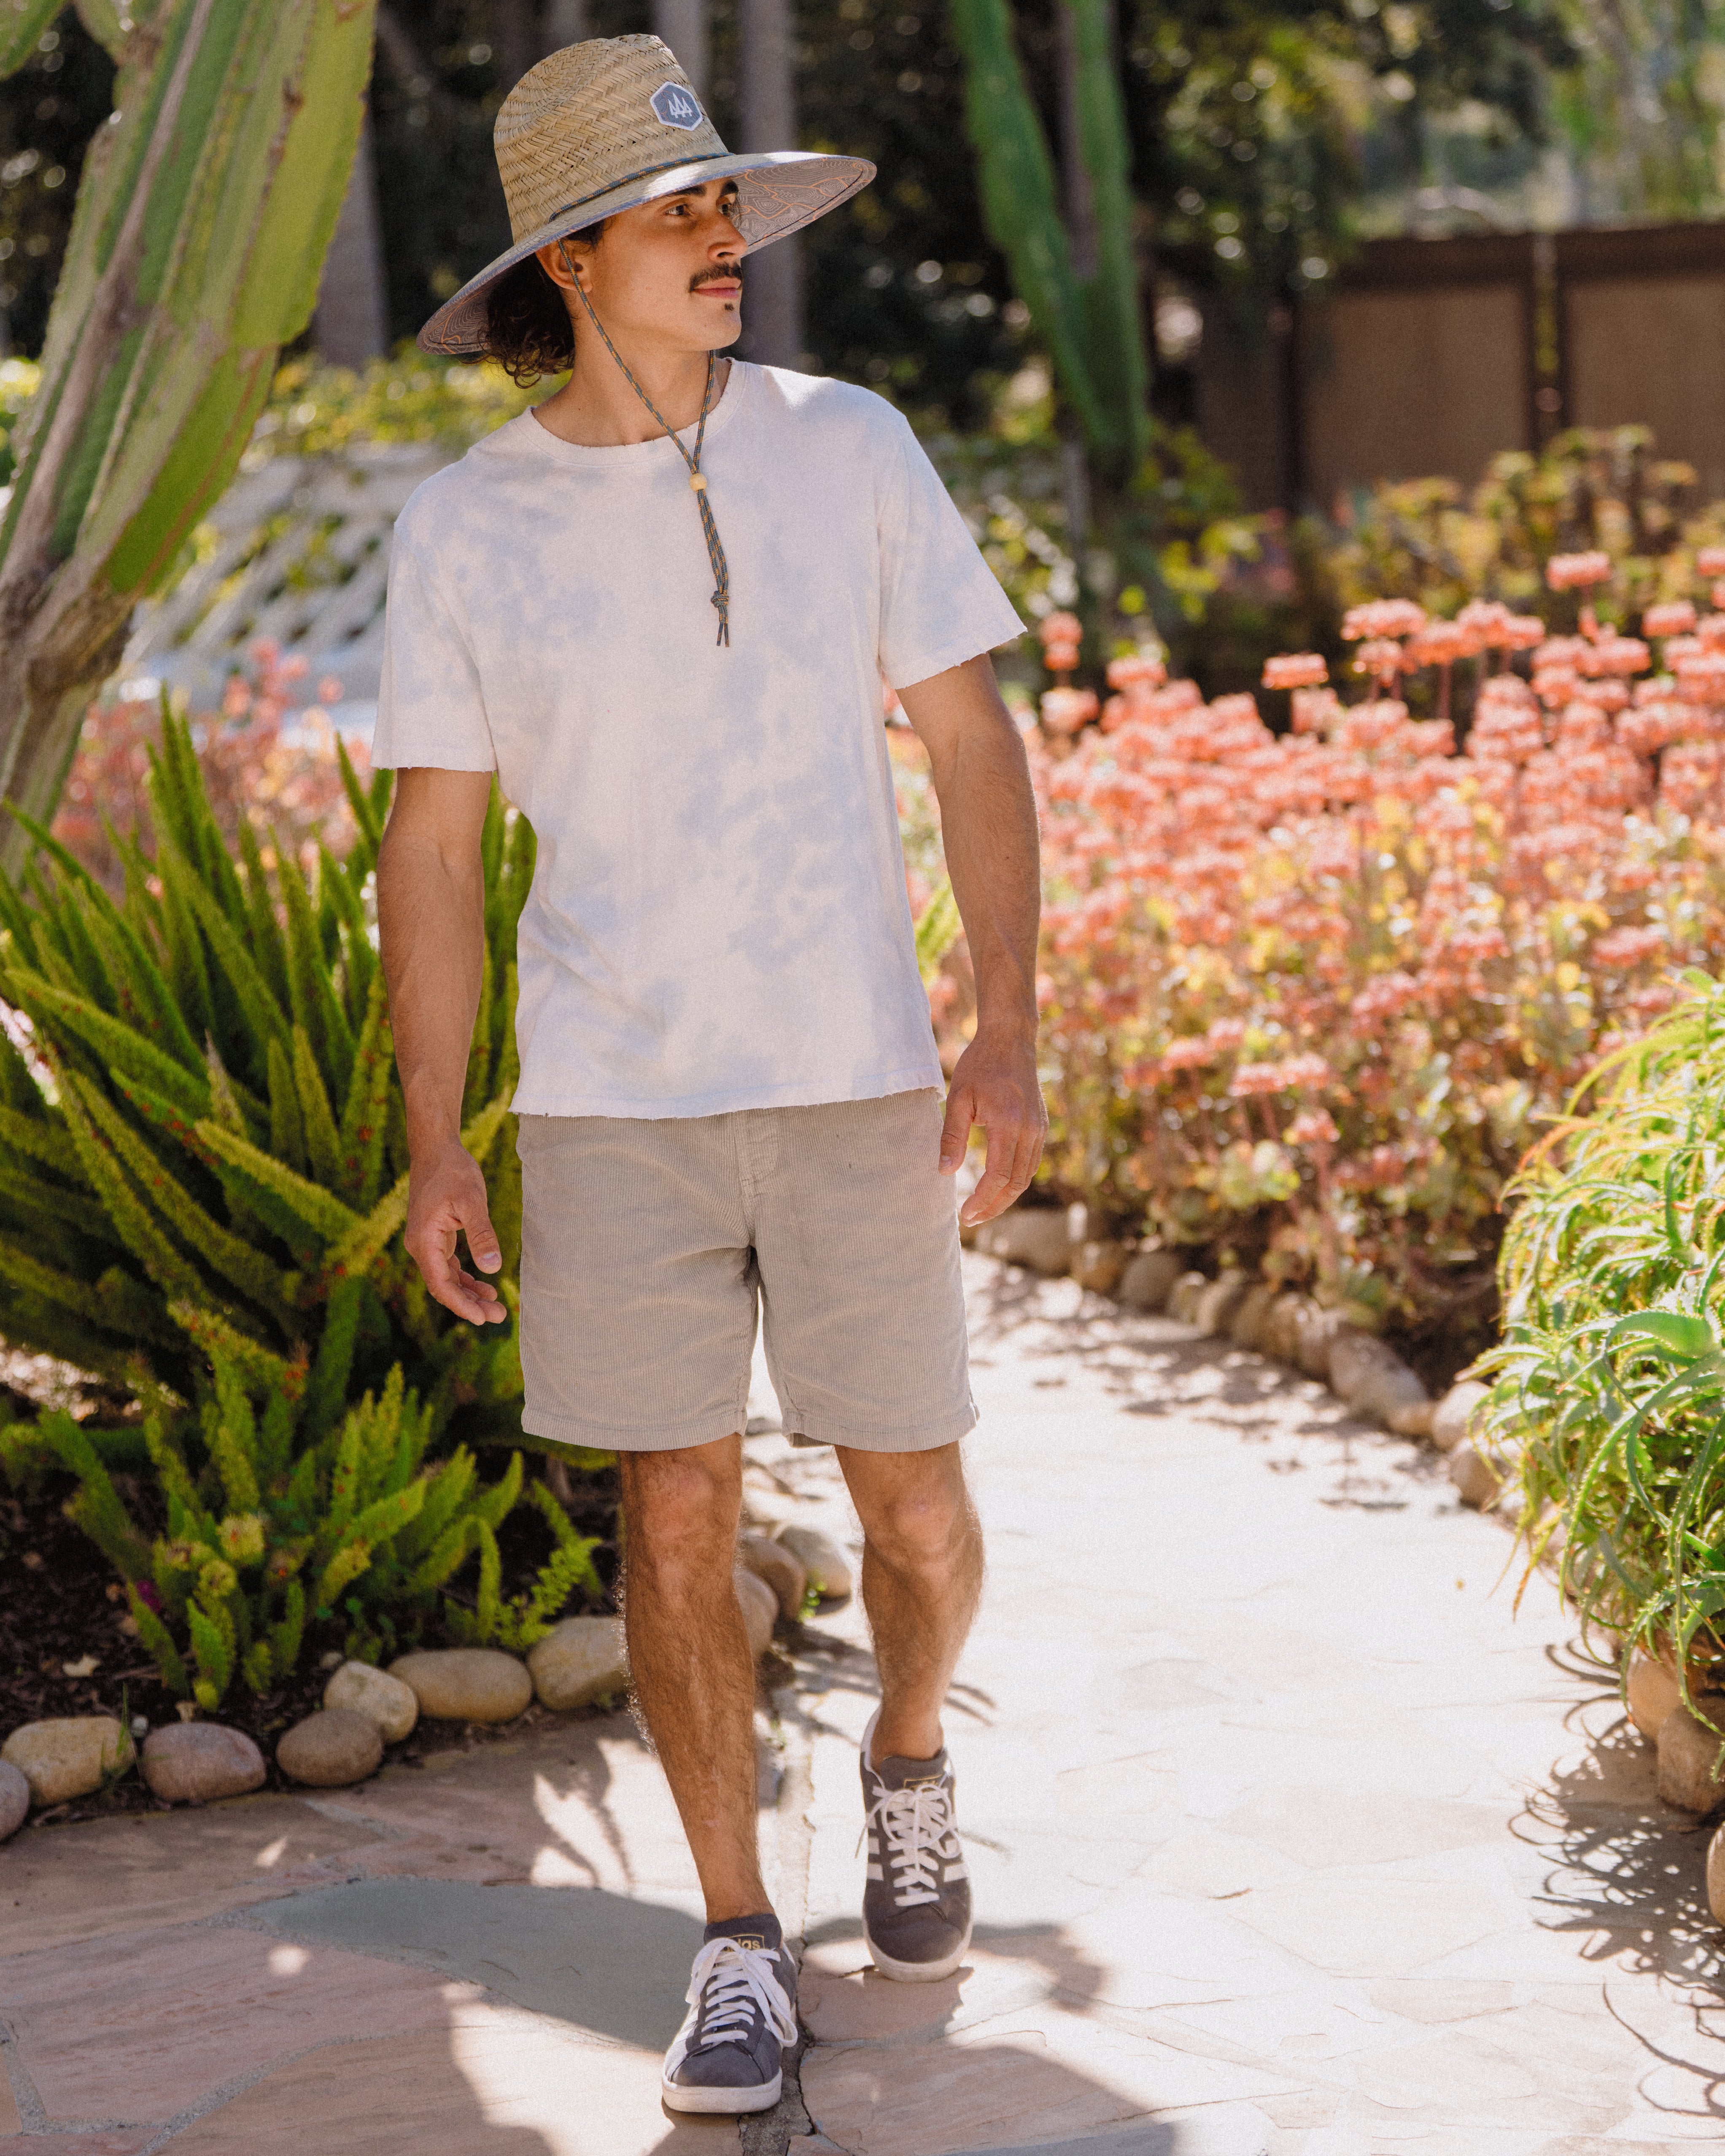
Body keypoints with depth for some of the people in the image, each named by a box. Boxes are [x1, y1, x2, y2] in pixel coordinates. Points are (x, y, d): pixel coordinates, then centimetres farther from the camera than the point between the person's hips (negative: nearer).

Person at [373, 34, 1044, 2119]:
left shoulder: (850, 448, -3)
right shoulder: (461, 530, -3)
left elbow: (971, 738, 0)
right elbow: (432, 848, 1)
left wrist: (1009, 1030, -9)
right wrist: (434, 1150, -2)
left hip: (855, 1086, 1)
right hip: (613, 1104, 0)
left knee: (914, 1508, 6)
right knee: (680, 1522, 2)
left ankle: (908, 1761, 39)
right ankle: (740, 1949, 16)